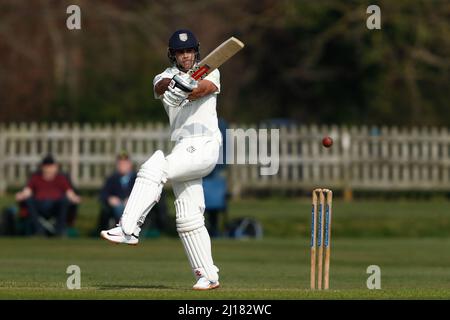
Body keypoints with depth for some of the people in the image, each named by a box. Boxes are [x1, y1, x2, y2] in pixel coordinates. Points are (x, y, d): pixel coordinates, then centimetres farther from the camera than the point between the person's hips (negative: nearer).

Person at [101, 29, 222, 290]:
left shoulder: (210, 72, 4)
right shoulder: (166, 76, 12)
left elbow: (205, 88, -20)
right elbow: (160, 86, -13)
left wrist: (184, 93, -40)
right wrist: (174, 83, -37)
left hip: (204, 144, -6)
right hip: (182, 150, 6)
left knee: (153, 169, -27)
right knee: (188, 217, 4)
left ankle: (129, 229, -34)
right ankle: (208, 275, 9)